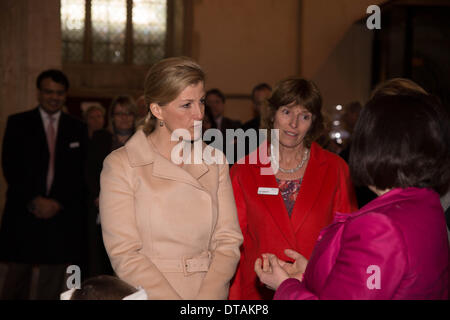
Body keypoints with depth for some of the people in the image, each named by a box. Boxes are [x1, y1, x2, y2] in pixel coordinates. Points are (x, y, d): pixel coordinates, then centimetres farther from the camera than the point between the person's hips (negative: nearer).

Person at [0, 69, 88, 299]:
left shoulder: (78, 129, 10)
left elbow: (80, 172, 6)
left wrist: (58, 202, -7)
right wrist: (33, 200, -11)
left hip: (62, 215, 1)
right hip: (24, 212, -1)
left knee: (52, 283, 1)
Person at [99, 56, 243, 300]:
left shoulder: (215, 161, 9)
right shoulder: (120, 166, -1)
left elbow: (228, 241, 4)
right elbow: (125, 255, -6)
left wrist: (208, 295, -10)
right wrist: (172, 298, -13)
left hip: (209, 291, 2)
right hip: (147, 293, -2)